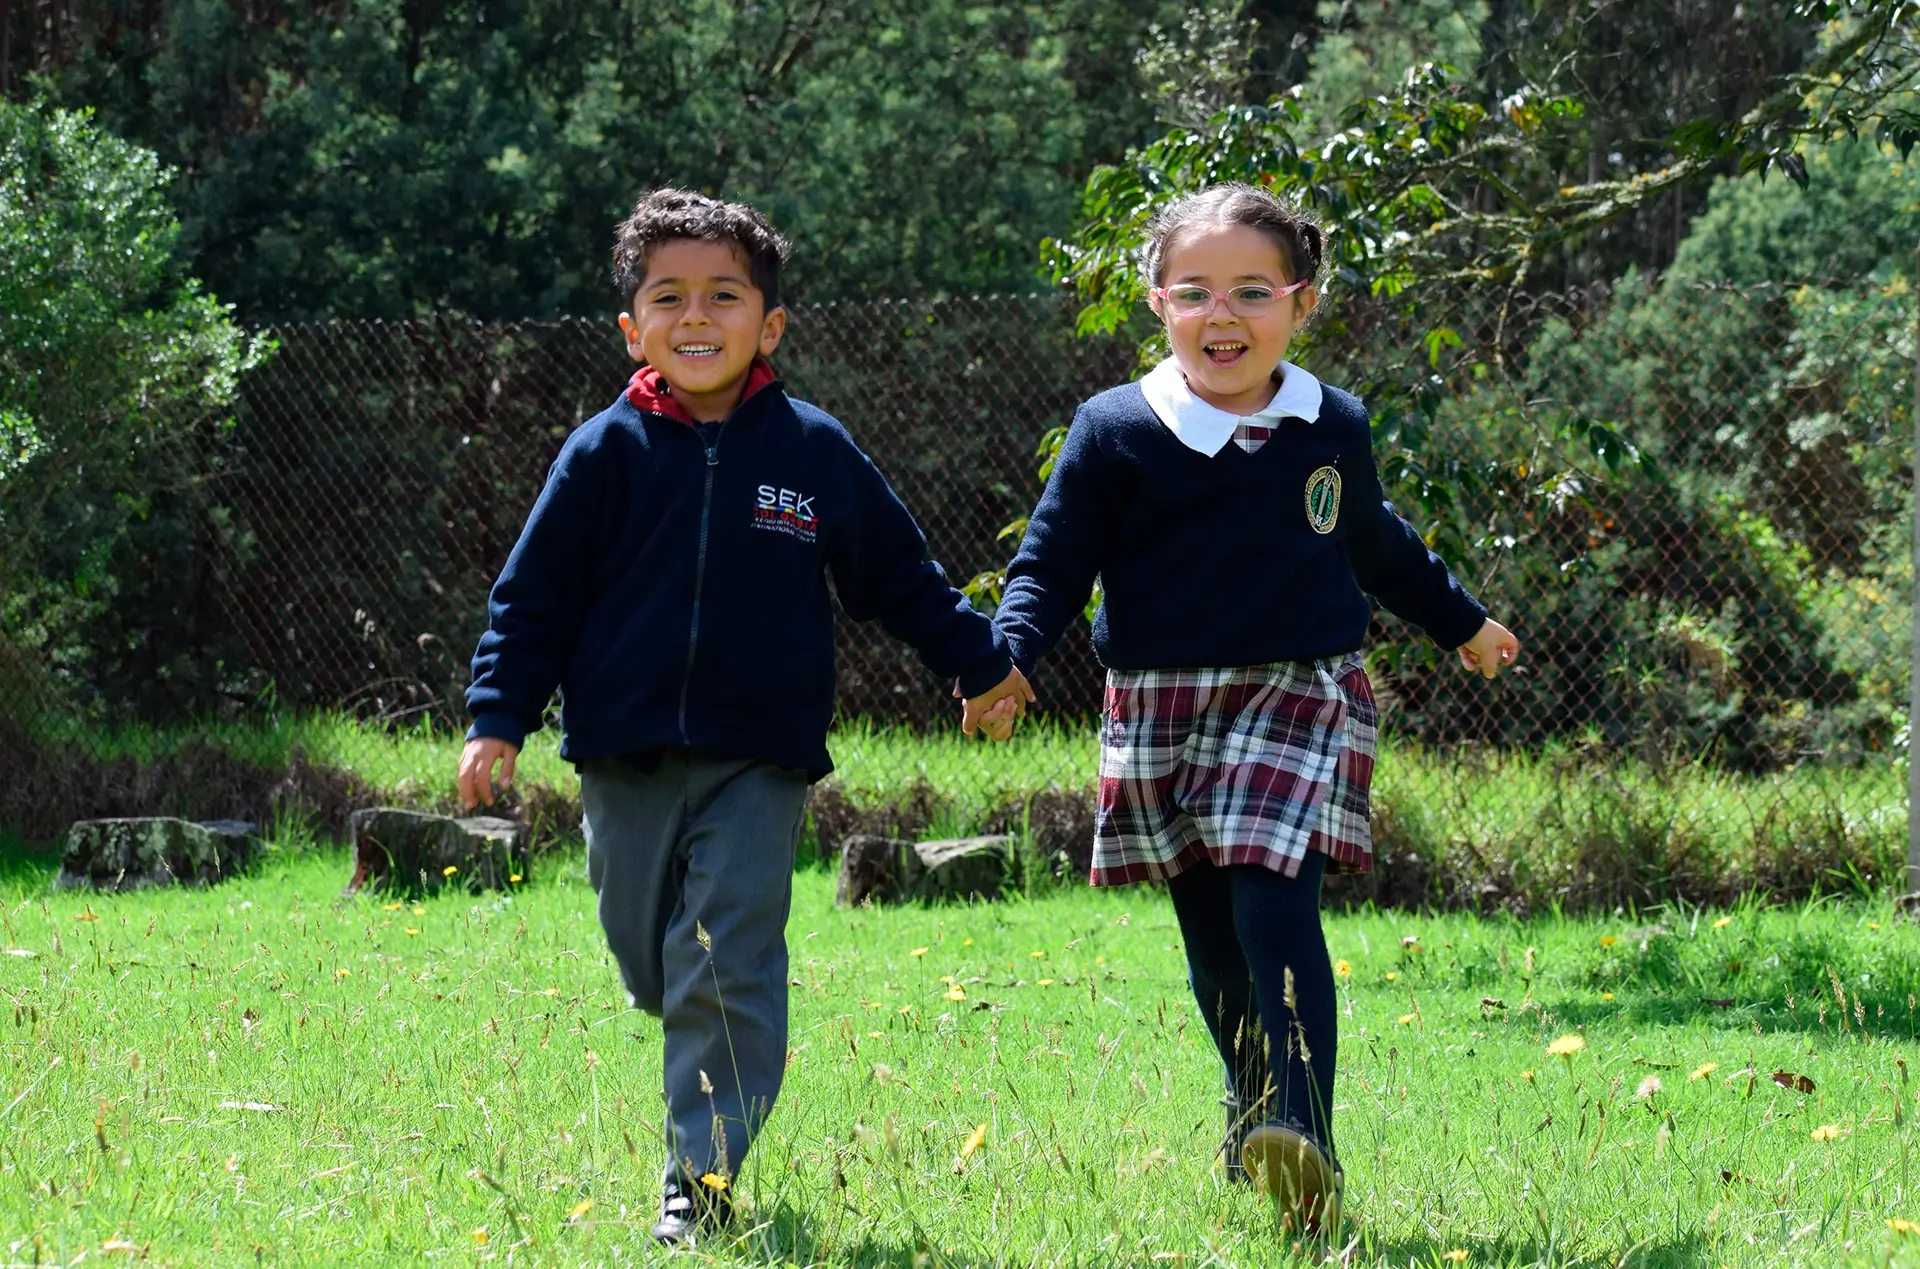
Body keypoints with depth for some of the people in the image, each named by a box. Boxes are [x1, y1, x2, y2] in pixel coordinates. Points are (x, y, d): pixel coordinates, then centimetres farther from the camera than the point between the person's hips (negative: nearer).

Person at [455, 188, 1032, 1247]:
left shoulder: (815, 453, 1)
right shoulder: (605, 455, 0)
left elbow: (897, 574, 13)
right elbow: (533, 596, 4)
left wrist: (978, 663, 19)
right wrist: (498, 720, -3)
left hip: (758, 760, -1)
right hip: (627, 759, 2)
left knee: (728, 970, -9)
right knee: (653, 967, 10)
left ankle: (705, 1176, -6)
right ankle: (709, 1108, 36)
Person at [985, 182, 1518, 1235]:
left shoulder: (1332, 429, 6)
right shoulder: (1116, 434, -3)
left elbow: (1376, 544, 25)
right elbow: (1051, 563, 0)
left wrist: (1462, 624, 38)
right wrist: (1007, 657, -18)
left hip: (1298, 696, -1)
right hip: (1163, 706, 1)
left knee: (1275, 910, -16)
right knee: (1210, 932, 7)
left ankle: (1304, 1141, -23)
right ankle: (1253, 1112, 25)